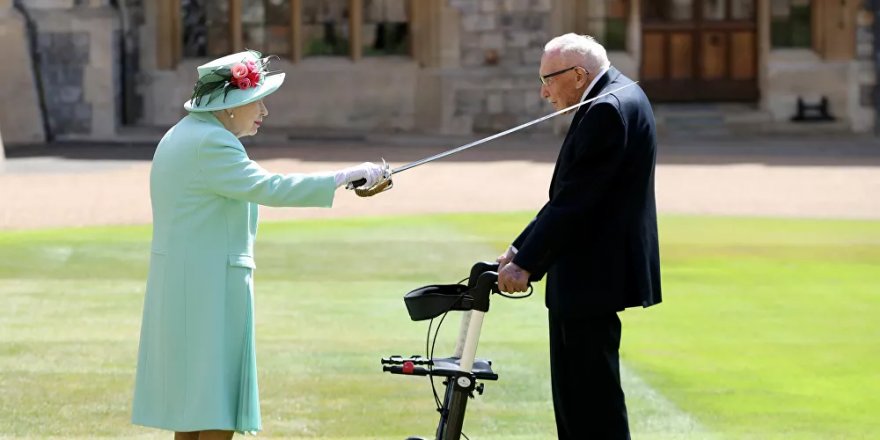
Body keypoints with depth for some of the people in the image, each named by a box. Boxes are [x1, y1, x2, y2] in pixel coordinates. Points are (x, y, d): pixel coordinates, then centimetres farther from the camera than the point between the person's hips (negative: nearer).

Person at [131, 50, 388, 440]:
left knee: (190, 404, 13)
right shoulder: (211, 143, -17)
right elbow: (267, 188, -27)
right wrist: (345, 177, -25)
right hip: (210, 286, -10)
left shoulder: (182, 136, 17)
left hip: (178, 285, 10)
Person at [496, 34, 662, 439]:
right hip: (586, 274, 11)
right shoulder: (617, 97, 14)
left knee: (593, 398, -7)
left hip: (592, 278, -11)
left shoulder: (608, 109, -18)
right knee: (574, 394, 16)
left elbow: (574, 201, -22)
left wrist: (526, 263, -17)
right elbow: (570, 194, 16)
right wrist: (520, 249, 11)